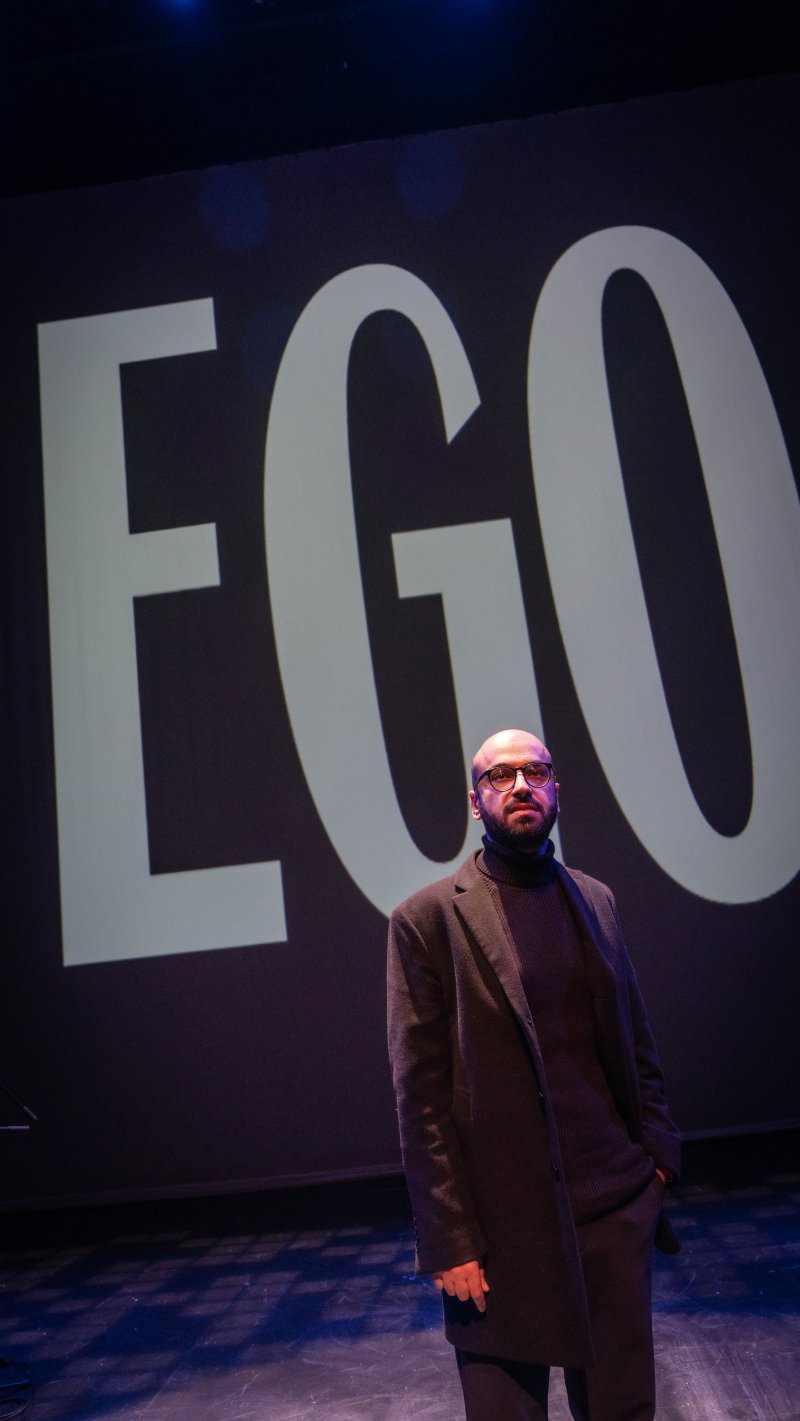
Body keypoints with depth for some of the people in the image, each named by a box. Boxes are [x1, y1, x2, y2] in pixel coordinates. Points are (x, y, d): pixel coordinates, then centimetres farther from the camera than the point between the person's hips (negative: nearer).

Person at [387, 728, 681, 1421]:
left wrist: (656, 1152, 7)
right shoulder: (428, 918, -9)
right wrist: (450, 1242, -10)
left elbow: (636, 1042, 14)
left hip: (616, 1205, 5)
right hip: (505, 1225, -4)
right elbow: (420, 1094, -10)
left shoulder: (595, 900, 8)